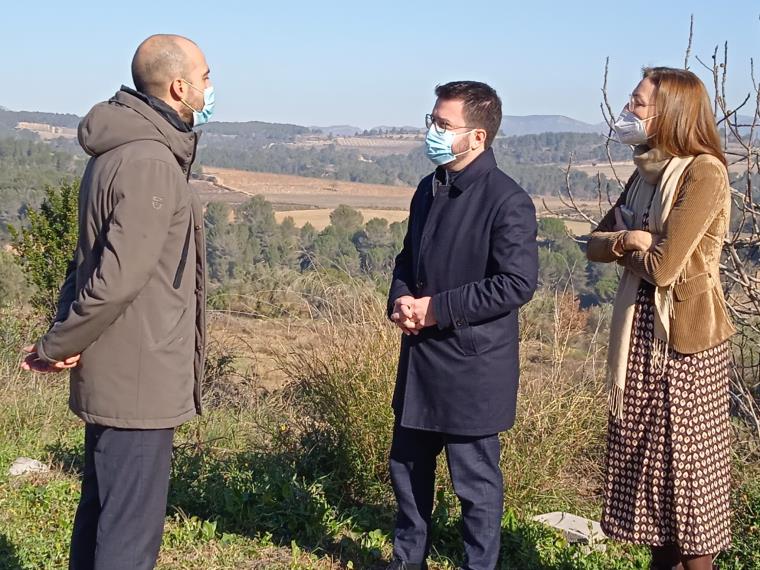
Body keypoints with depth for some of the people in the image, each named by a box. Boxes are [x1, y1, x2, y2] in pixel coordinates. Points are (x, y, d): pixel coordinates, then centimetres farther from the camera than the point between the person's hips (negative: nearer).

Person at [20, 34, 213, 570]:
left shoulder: (116, 152, 13)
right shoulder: (151, 164, -20)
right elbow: (118, 278, -23)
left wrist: (64, 339, 2)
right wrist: (57, 346, -11)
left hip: (110, 377, 10)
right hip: (138, 383, -10)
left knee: (99, 516, 20)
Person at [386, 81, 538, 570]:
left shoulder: (508, 201, -15)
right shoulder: (429, 190, 9)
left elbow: (517, 284, -20)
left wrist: (437, 308, -18)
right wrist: (401, 301, -3)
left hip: (473, 365, -8)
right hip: (420, 356, 8)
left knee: (476, 479, 6)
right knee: (408, 467, 19)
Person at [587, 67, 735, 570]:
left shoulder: (704, 172, -15)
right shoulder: (648, 173, 10)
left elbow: (663, 264, -22)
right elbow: (596, 244, 9)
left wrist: (624, 250, -2)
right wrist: (629, 239, -11)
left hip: (685, 336, -8)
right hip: (641, 327, 8)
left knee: (686, 462, 3)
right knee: (647, 458, 14)